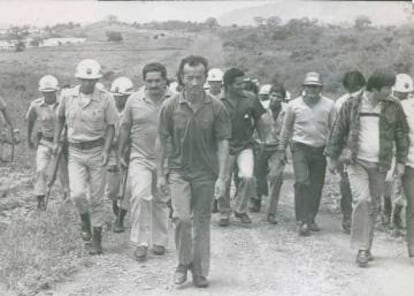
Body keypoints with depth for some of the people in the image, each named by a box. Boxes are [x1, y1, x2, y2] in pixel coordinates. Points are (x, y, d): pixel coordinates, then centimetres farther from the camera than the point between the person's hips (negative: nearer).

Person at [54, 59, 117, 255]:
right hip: (75, 151, 1)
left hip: (96, 151, -1)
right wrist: (55, 141, 11)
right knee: (77, 193, -13)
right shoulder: (67, 96, -2)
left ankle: (97, 235, 19)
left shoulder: (105, 98, -8)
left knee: (96, 197, 4)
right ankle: (85, 220, 19)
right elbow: (60, 117, 16)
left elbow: (111, 126, -3)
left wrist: (106, 150, -13)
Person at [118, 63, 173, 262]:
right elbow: (125, 127, 9)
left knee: (161, 201, 12)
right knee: (140, 196, -17)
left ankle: (159, 240, 28)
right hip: (140, 158, -1)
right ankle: (141, 243, -8)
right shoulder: (134, 100, -2)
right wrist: (120, 153, 13)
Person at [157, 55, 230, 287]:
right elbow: (163, 141, 5)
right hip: (179, 170, 0)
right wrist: (161, 173, 6)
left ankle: (200, 271, 19)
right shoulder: (171, 106, -3)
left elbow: (223, 143, -3)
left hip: (206, 172, 0)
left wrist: (221, 177, -8)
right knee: (181, 217, -12)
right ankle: (183, 263, 10)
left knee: (202, 222, 7)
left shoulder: (216, 107, -5)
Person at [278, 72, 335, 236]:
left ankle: (311, 219, 21)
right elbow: (286, 128, 11)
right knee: (302, 183, -14)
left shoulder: (329, 105, 2)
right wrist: (282, 149, 13)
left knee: (316, 186, 7)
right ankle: (302, 221, -11)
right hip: (300, 148, -2)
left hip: (320, 149, 2)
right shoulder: (294, 104, 2)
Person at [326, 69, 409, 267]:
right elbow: (338, 132, 7)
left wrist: (401, 161, 5)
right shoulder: (352, 105, -1)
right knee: (361, 200, -17)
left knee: (373, 205, 7)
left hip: (380, 165, 2)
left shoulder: (393, 107, 2)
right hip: (357, 162, -2)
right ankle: (362, 248, -12)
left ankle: (366, 246, 19)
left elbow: (402, 135, 9)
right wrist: (332, 157, 9)